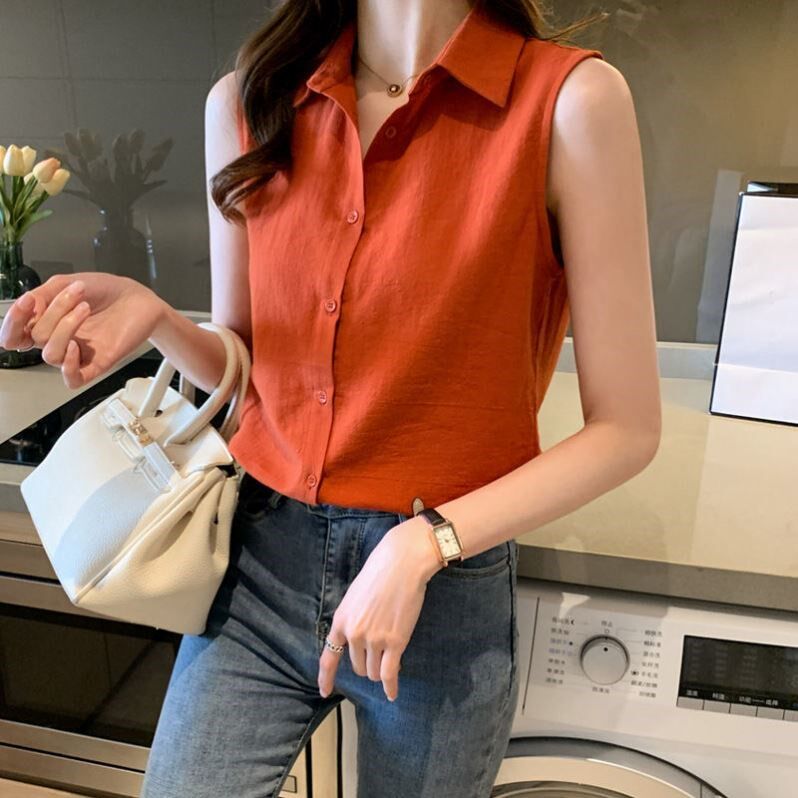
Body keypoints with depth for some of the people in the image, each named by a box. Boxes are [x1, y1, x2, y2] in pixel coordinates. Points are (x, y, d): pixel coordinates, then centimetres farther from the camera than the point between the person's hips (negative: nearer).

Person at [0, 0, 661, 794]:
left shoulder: (569, 100, -14)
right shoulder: (246, 101, -1)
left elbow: (626, 429, -11)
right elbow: (241, 368, 8)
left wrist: (424, 545, -19)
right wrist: (155, 319, -12)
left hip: (447, 593, -2)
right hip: (259, 559, 3)